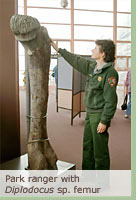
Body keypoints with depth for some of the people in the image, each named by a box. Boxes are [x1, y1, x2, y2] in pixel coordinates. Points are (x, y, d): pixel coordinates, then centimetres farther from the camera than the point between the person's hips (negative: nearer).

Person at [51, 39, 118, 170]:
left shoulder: (110, 72, -18)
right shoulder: (92, 66, 7)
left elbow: (111, 100, -20)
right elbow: (76, 60, 21)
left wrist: (104, 121, -20)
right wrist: (58, 49, 24)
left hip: (100, 115, -9)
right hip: (90, 113, 9)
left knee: (100, 150, 1)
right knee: (87, 146, 19)